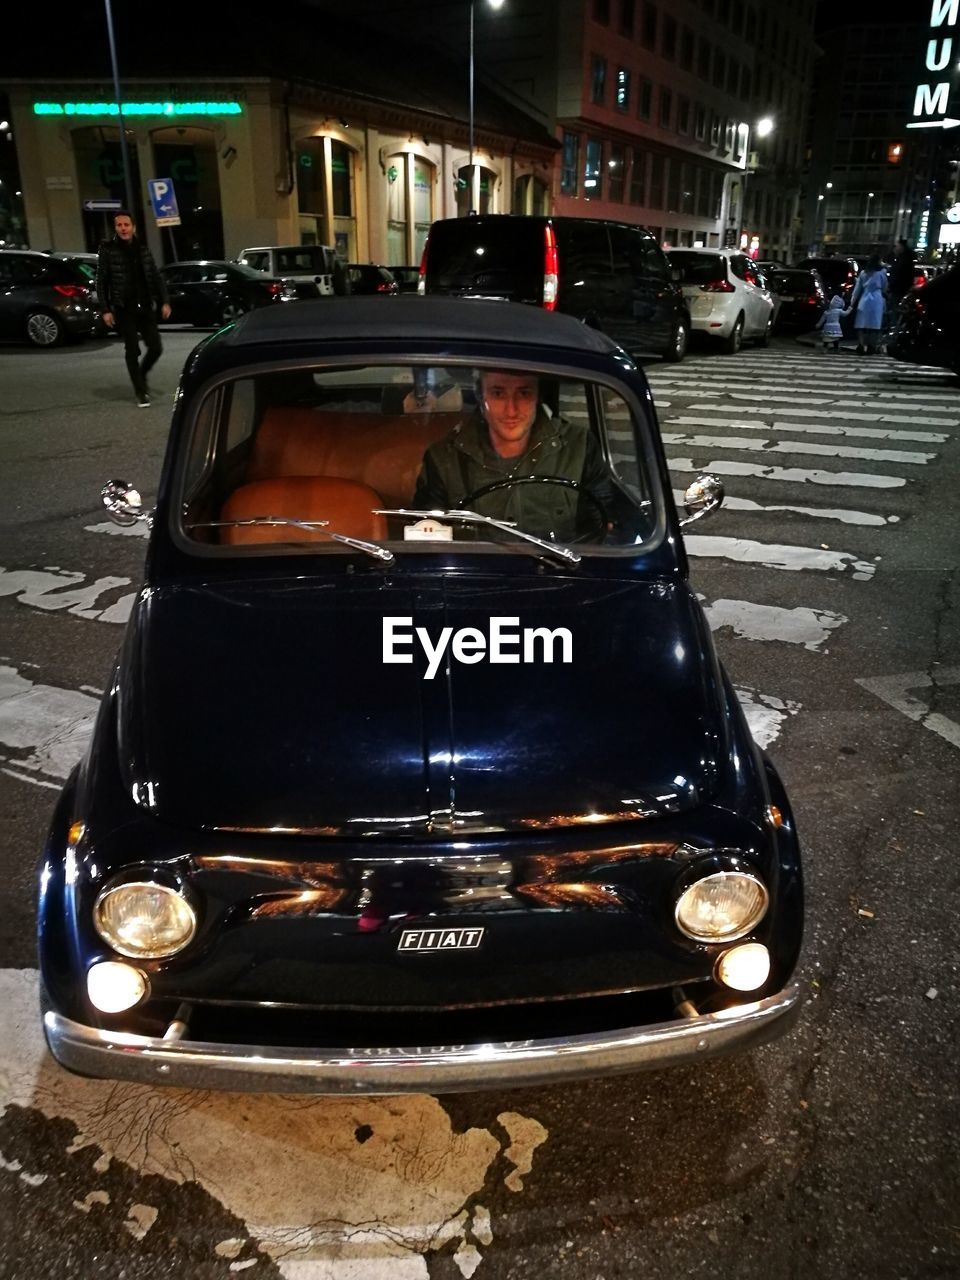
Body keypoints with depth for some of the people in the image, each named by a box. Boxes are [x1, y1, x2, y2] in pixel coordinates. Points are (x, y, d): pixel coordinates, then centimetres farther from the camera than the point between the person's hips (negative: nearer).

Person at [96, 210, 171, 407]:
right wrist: (105, 310, -8)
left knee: (155, 347, 0)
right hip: (124, 310, -3)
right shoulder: (107, 250, -2)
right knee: (132, 351, -2)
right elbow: (101, 282, -3)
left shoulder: (143, 249, 9)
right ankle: (141, 392, 9)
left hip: (145, 307, 4)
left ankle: (141, 375, 28)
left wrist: (164, 301, 3)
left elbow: (156, 277, 12)